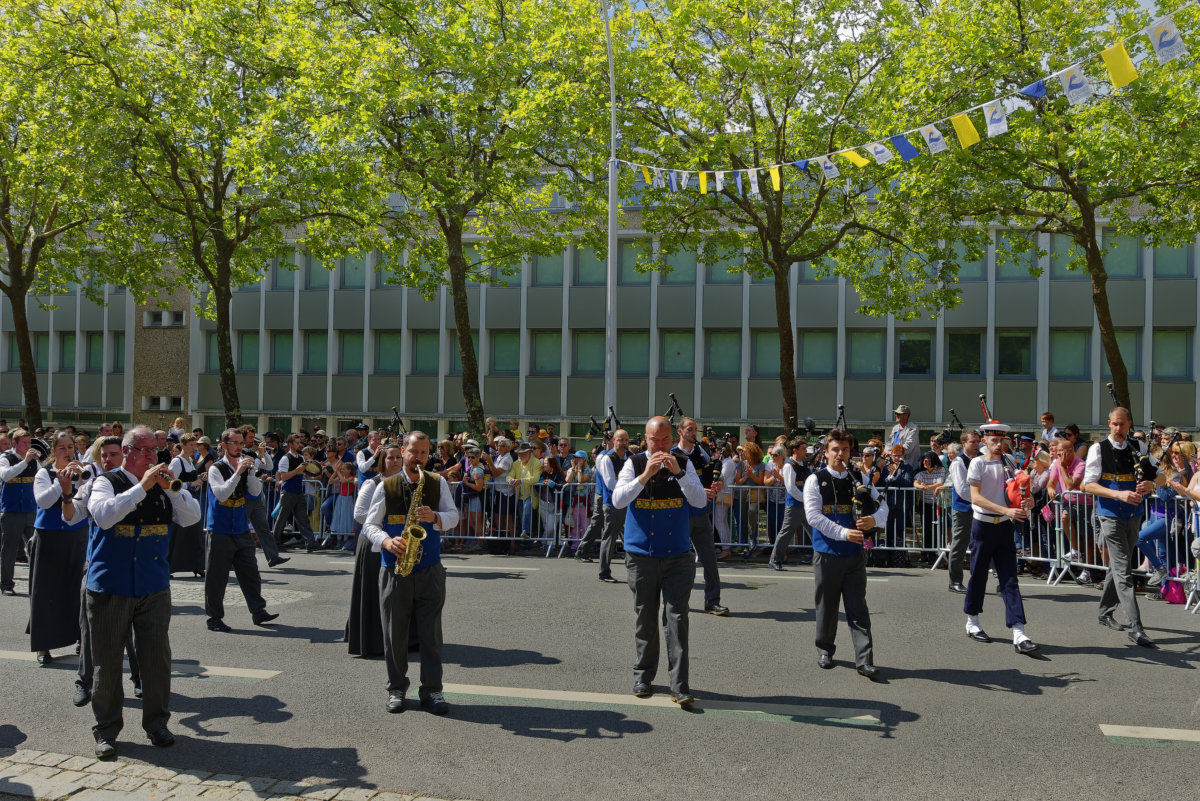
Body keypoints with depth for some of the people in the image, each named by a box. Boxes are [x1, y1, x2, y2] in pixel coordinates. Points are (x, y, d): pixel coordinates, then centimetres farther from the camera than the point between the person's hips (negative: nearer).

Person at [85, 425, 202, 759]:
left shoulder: (162, 484, 9)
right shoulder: (107, 482, -3)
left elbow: (192, 517, 0)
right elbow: (104, 515, -22)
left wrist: (172, 488, -14)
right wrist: (142, 487, -25)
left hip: (154, 587, 3)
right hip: (110, 586, -3)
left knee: (157, 657, 5)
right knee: (107, 660, 6)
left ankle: (157, 723, 20)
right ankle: (106, 730, 20)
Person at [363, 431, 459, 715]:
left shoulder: (438, 484, 7)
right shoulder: (386, 486, 3)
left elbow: (453, 516, 4)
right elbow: (370, 524, 3)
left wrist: (435, 517, -17)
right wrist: (387, 541, -17)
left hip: (430, 570, 0)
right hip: (394, 571, 0)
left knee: (431, 632, 1)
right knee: (394, 633, 6)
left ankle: (431, 689, 10)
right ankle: (396, 688, 21)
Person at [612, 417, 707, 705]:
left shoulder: (683, 464, 2)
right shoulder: (634, 464, -1)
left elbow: (700, 501, -9)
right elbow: (617, 500, -14)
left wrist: (678, 473, -21)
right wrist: (645, 475, -24)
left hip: (678, 557, 0)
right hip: (641, 555, 0)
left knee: (677, 617, -5)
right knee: (645, 618, 11)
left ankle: (680, 686, -3)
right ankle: (643, 676, 27)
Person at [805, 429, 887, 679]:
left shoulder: (859, 479, 8)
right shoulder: (815, 480, -2)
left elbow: (882, 505, 7)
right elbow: (813, 515, -12)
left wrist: (874, 519, -16)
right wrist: (843, 533, -21)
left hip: (855, 553, 2)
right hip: (827, 553, -2)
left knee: (858, 609, 0)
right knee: (827, 605, 11)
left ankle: (864, 661, 1)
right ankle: (825, 649, 29)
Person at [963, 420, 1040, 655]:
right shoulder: (978, 463, -7)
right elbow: (976, 497, -17)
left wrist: (1027, 501, -14)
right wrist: (1006, 510, -27)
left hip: (1004, 526, 4)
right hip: (983, 525, -4)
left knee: (1009, 579, -2)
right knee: (979, 574, 8)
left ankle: (1018, 634, -7)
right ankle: (972, 622, 25)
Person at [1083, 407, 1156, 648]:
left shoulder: (1136, 449, 9)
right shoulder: (1098, 449, -5)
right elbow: (1088, 484, -8)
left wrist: (1150, 485, -9)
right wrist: (1119, 494, -22)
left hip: (1133, 516, 5)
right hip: (1111, 516, -5)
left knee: (1117, 566, 16)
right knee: (1123, 571, -10)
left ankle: (1105, 612, 32)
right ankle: (1135, 628, -13)